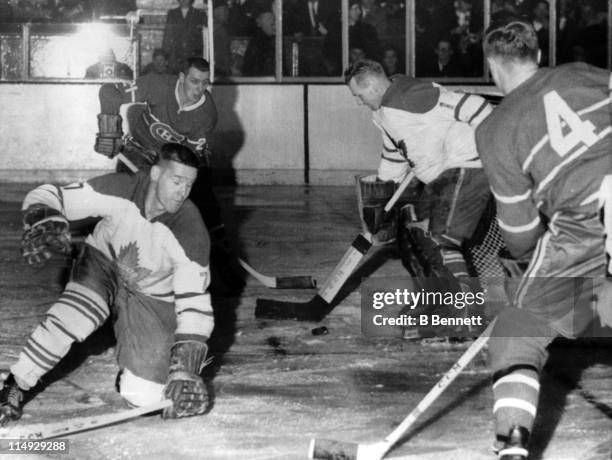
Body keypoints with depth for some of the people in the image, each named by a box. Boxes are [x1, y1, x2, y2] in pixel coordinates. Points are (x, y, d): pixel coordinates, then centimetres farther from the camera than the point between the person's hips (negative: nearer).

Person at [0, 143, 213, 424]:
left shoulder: (191, 232, -27)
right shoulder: (119, 191, -27)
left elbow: (194, 304, -24)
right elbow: (49, 196, -23)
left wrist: (186, 372, -33)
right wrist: (43, 222, -48)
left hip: (151, 298, 0)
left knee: (143, 396, -12)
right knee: (71, 317, -33)